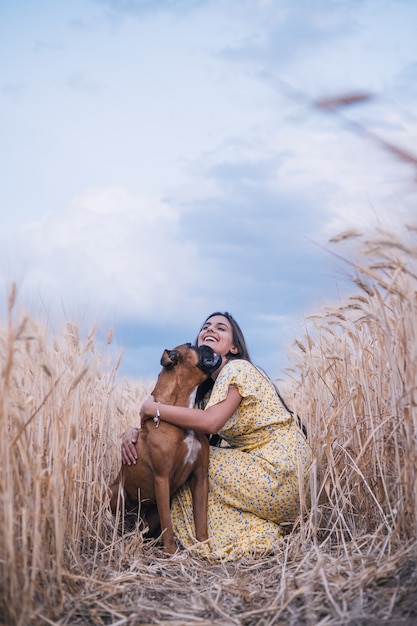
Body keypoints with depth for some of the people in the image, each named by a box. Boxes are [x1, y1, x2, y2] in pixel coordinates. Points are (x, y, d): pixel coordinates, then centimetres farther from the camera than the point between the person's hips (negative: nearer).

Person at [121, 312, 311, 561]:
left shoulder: (237, 368, -12)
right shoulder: (210, 386, 15)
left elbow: (210, 422, -26)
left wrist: (153, 409, -18)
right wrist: (135, 432, -8)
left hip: (279, 472, -9)